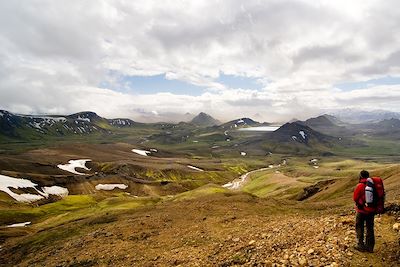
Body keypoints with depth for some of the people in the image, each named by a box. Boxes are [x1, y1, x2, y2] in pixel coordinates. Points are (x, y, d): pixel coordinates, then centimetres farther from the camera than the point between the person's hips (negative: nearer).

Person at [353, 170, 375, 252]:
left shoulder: (360, 186, -18)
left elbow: (355, 198, -11)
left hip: (362, 210, -5)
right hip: (371, 210, 5)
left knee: (359, 228, 10)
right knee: (370, 228, 16)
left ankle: (360, 246, 14)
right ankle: (370, 246, 23)